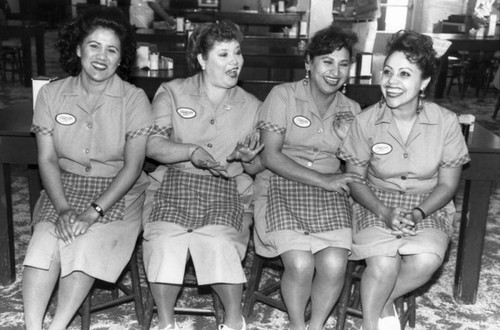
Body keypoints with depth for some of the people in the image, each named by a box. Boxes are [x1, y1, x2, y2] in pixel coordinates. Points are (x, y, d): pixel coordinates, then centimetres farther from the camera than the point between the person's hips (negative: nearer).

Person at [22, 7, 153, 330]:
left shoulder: (134, 99, -6)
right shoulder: (52, 94, 3)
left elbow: (132, 166, -11)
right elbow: (47, 159, 0)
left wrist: (92, 212, -20)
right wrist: (63, 209, -15)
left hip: (118, 192, -2)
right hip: (65, 186, 3)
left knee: (86, 245, -27)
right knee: (45, 240, -24)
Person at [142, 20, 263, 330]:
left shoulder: (253, 106, 14)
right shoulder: (172, 92, 9)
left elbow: (258, 167, 18)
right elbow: (152, 144, -2)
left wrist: (248, 159, -7)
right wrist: (191, 151, -19)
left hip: (226, 188, 1)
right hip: (176, 181, 0)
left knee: (218, 242, -31)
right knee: (165, 240, -30)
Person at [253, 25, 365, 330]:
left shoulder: (351, 110, 13)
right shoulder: (283, 96, -1)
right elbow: (270, 156, -9)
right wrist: (323, 180, -14)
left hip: (330, 194, 4)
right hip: (282, 186, -3)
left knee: (335, 265, -21)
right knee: (300, 264, -25)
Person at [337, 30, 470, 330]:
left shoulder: (446, 122, -8)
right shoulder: (367, 121, -8)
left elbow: (447, 184, 0)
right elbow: (355, 180, -1)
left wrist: (417, 214, -17)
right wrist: (385, 213, -18)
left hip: (429, 206, 1)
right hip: (377, 204, -1)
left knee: (426, 260, -30)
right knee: (384, 264, -30)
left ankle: (381, 300, 2)